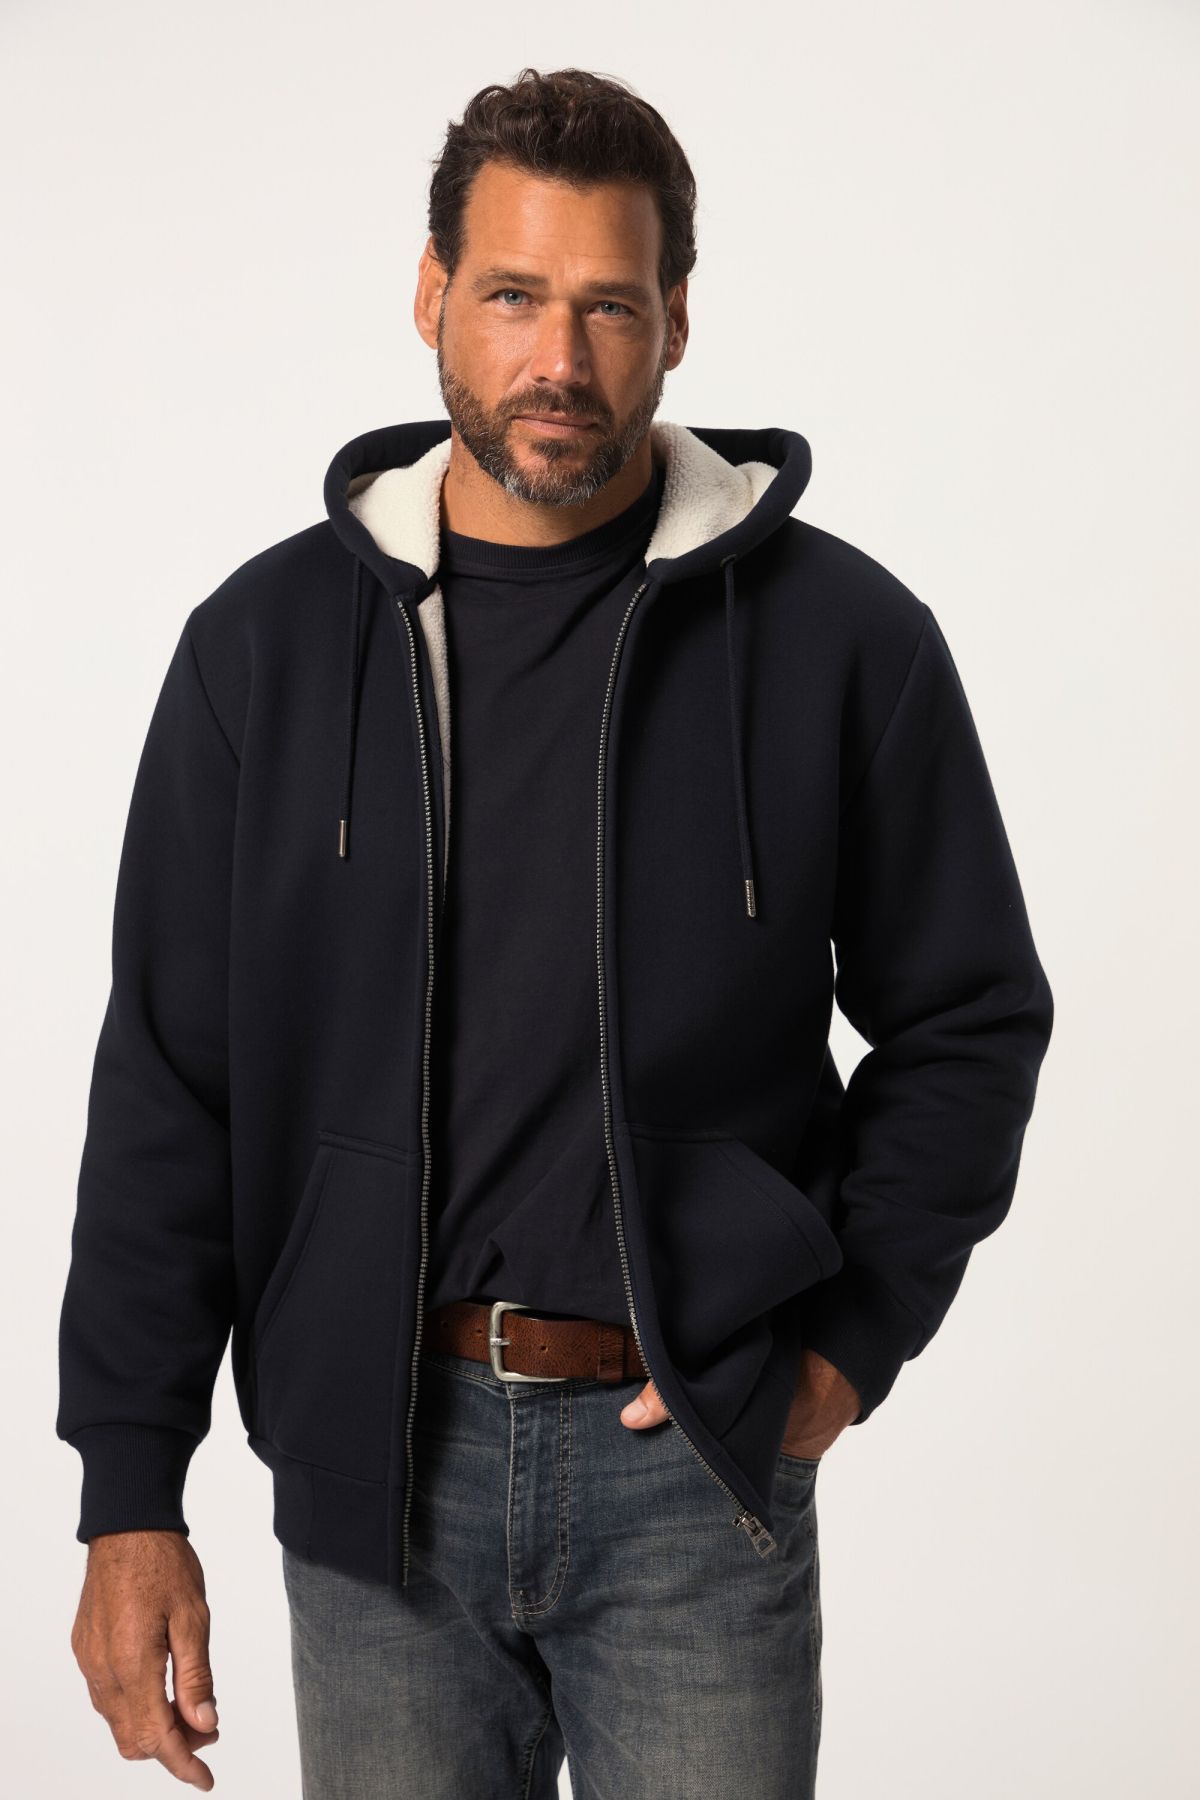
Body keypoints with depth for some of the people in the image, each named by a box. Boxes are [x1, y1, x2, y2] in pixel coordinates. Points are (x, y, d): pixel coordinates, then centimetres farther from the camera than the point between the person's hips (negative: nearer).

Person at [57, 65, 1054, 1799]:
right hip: (370, 1460, 2)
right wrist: (130, 1492, 1)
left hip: (695, 1461, -1)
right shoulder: (269, 640, 2)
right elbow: (169, 1084, 3)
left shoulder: (841, 636, -3)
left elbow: (968, 1021, 7)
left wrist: (856, 1333, -3)